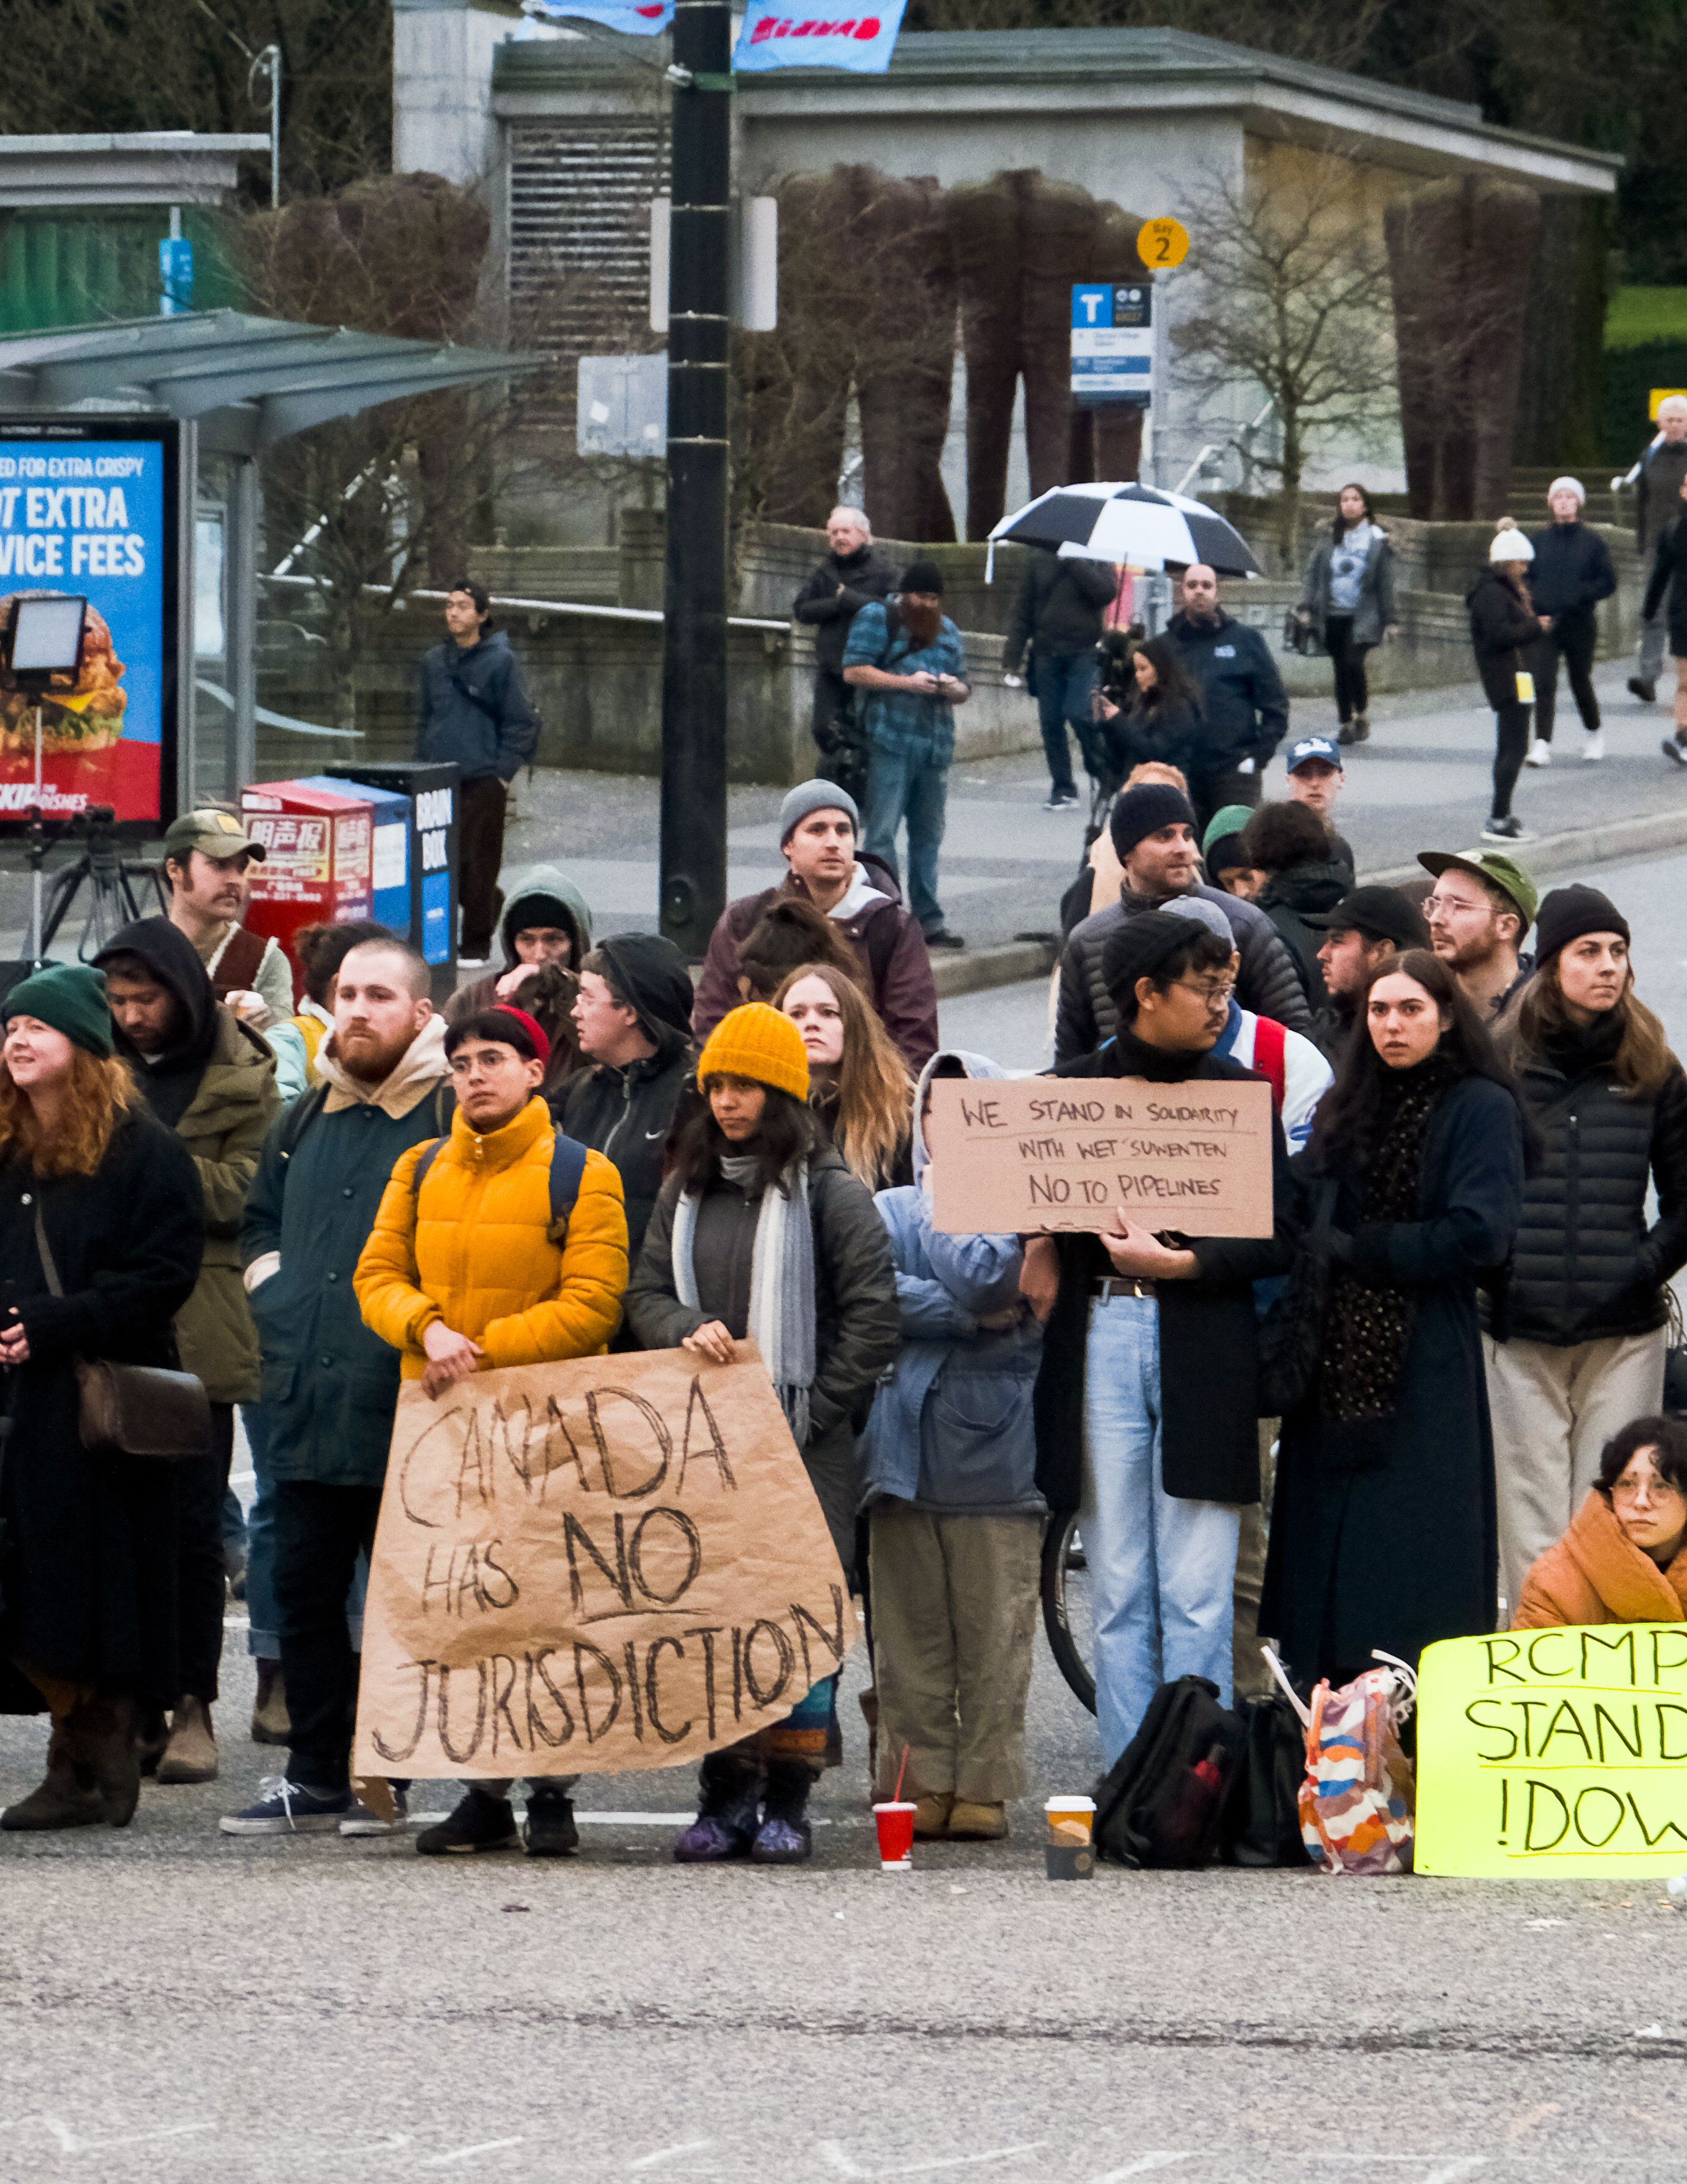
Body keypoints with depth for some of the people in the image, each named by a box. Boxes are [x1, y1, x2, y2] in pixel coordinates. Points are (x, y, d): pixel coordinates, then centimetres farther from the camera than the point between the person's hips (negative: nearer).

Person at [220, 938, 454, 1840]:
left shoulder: (457, 1116, -5)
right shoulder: (306, 1119, 17)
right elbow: (258, 1222, 30)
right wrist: (281, 1296, 15)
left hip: (403, 1411, -7)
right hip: (305, 1402, 7)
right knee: (303, 1591, 8)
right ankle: (317, 1775, 15)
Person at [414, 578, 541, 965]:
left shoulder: (501, 662, -4)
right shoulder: (434, 661, 11)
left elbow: (522, 723, -3)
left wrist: (502, 773, -9)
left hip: (484, 783, -5)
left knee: (478, 863, -4)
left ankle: (475, 945, 3)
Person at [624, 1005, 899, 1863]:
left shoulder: (829, 1194, -3)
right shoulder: (687, 1192, 14)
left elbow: (874, 1321, -6)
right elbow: (645, 1291, 14)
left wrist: (810, 1414, -10)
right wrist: (686, 1333, -8)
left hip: (805, 1445, -5)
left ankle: (787, 1798, 1)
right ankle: (725, 1794, 8)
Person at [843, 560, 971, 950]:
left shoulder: (947, 631, 21)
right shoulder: (877, 619, 3)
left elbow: (964, 690, 23)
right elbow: (853, 670, -8)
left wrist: (953, 688, -2)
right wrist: (907, 683, -14)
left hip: (935, 747, 6)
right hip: (889, 742, -6)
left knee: (928, 836, 10)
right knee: (882, 833, -9)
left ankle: (928, 921, 14)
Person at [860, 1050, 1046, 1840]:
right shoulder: (887, 1210, 15)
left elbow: (985, 1278, -12)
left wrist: (941, 1206, 3)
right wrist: (974, 1314, -8)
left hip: (993, 1447, -3)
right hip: (905, 1442, 3)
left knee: (994, 1631, -3)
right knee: (909, 1628, 2)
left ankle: (984, 1787, 1)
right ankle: (920, 1782, 6)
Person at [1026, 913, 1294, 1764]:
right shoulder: (1071, 1089, 11)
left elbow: (1273, 1243, 4)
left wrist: (1178, 1261, -9)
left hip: (1203, 1350, -1)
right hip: (1101, 1339, 1)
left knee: (1197, 1594, -5)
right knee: (1118, 1590, 1)